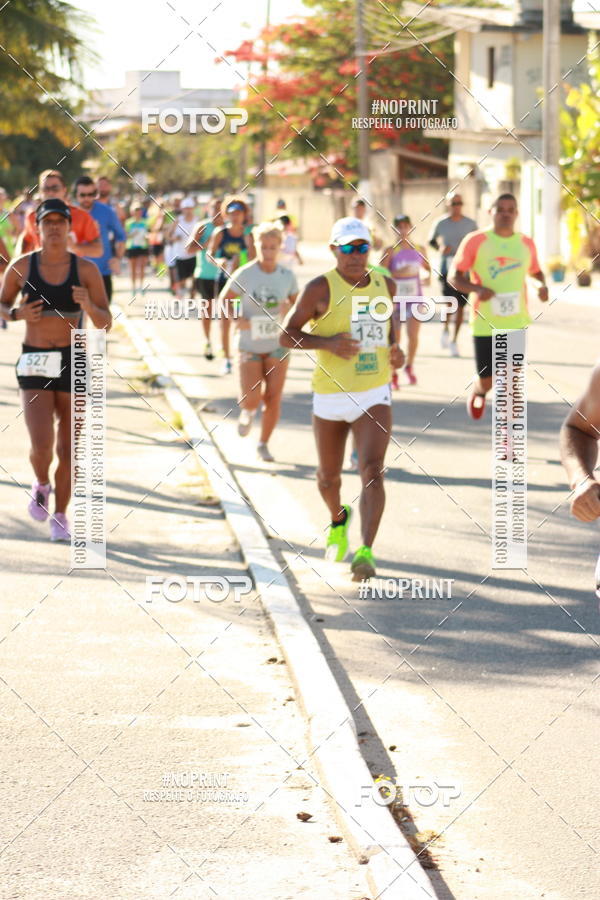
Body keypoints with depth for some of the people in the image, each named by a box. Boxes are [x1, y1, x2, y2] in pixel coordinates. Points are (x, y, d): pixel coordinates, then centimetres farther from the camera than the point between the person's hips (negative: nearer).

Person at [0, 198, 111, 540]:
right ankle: (42, 486, 21)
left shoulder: (86, 269, -3)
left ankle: (60, 516, 28)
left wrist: (88, 306, -23)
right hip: (35, 363, -1)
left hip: (73, 362, 1)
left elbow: (106, 323, -2)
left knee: (68, 449, 5)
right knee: (42, 444, -15)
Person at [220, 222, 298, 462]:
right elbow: (224, 300, 0)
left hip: (277, 346, 2)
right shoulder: (244, 275, -11)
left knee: (273, 399, -1)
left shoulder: (287, 276, -3)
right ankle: (248, 412, 26)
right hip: (250, 346, -2)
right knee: (251, 400, -12)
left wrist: (289, 309, -13)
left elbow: (297, 304, 10)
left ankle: (263, 444, 19)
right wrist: (237, 319, -16)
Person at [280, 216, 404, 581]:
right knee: (329, 476, 16)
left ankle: (366, 553, -26)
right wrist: (327, 342, -24)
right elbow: (286, 335, -9)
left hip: (375, 397, 1)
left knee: (372, 472, -20)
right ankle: (338, 519, 50)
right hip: (330, 397, -1)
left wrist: (395, 350, 3)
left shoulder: (384, 284, 2)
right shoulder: (321, 288, -10)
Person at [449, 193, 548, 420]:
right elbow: (453, 277, -3)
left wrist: (543, 285, 0)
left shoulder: (526, 244, 6)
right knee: (486, 380, 4)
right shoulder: (475, 241, -5)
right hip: (485, 323, -2)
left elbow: (535, 271, 24)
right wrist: (476, 289, -22)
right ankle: (477, 393, 41)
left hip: (516, 322, 2)